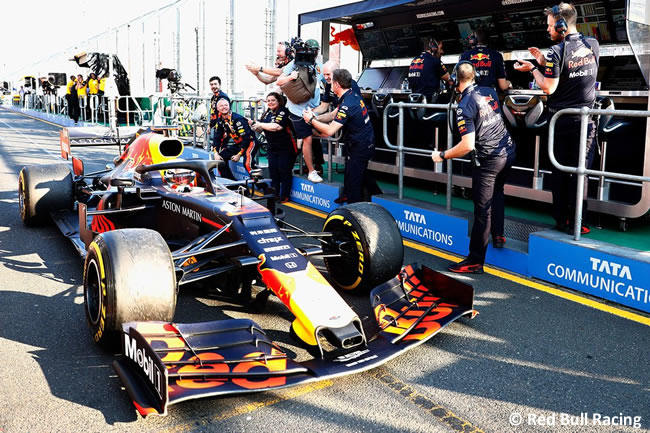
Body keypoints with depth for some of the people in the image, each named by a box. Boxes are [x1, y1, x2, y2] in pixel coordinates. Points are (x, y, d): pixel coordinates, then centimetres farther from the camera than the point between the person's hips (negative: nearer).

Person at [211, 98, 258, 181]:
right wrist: (216, 153, -5)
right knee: (221, 157, 2)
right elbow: (217, 138, 9)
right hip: (238, 144, 9)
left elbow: (246, 138, -24)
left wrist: (239, 154, -21)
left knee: (247, 163, -33)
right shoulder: (220, 121, 3)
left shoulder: (238, 119, -22)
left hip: (250, 142, -9)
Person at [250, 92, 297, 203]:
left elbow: (276, 127, -26)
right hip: (273, 147, 7)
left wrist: (260, 124, -15)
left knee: (284, 172, -3)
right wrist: (253, 125, -2)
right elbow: (260, 130, 20)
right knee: (273, 171, 8)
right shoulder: (267, 114, 12)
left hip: (286, 148, -7)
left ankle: (284, 196, 4)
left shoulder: (283, 112, -12)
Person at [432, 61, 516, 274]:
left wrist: (442, 155, -7)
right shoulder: (490, 92, 6)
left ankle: (475, 261, 7)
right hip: (508, 151, 8)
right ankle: (498, 235, 33)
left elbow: (467, 145, -20)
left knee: (482, 210, -1)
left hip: (489, 159, -7)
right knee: (497, 191, 32)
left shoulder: (464, 106, -15)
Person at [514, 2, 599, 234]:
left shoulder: (556, 52, -13)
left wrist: (533, 69, 1)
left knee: (559, 170, 9)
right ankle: (576, 223, 6)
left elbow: (548, 88, -13)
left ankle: (560, 219, 16)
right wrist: (544, 62, 12)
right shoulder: (593, 45, 3)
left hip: (560, 121, -2)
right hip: (584, 119, 2)